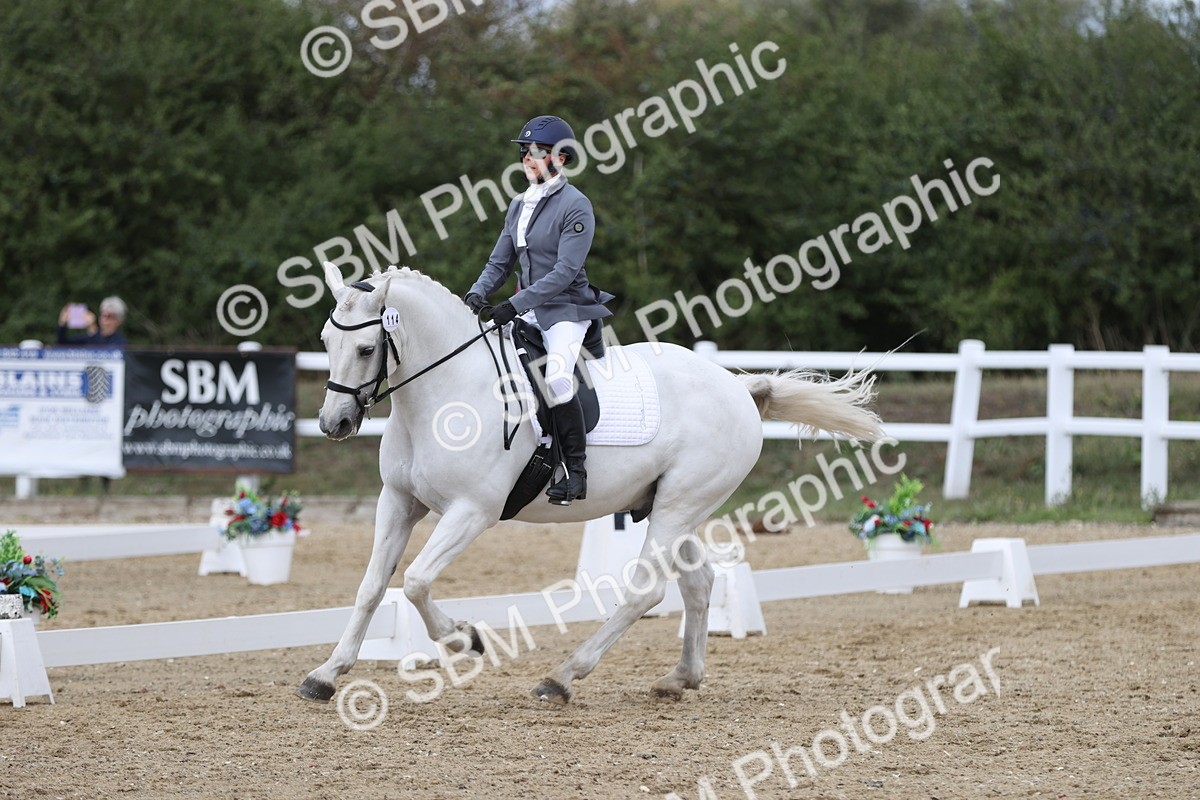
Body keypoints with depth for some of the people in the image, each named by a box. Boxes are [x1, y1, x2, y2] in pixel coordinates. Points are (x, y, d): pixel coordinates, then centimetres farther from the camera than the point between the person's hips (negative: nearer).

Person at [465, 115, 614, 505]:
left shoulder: (576, 206, -12)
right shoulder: (520, 205, 12)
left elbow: (566, 271, -19)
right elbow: (499, 263, 15)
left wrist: (515, 304, -25)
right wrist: (478, 293, -6)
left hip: (568, 310, -8)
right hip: (527, 311, 8)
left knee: (556, 378, -30)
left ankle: (577, 471, -20)